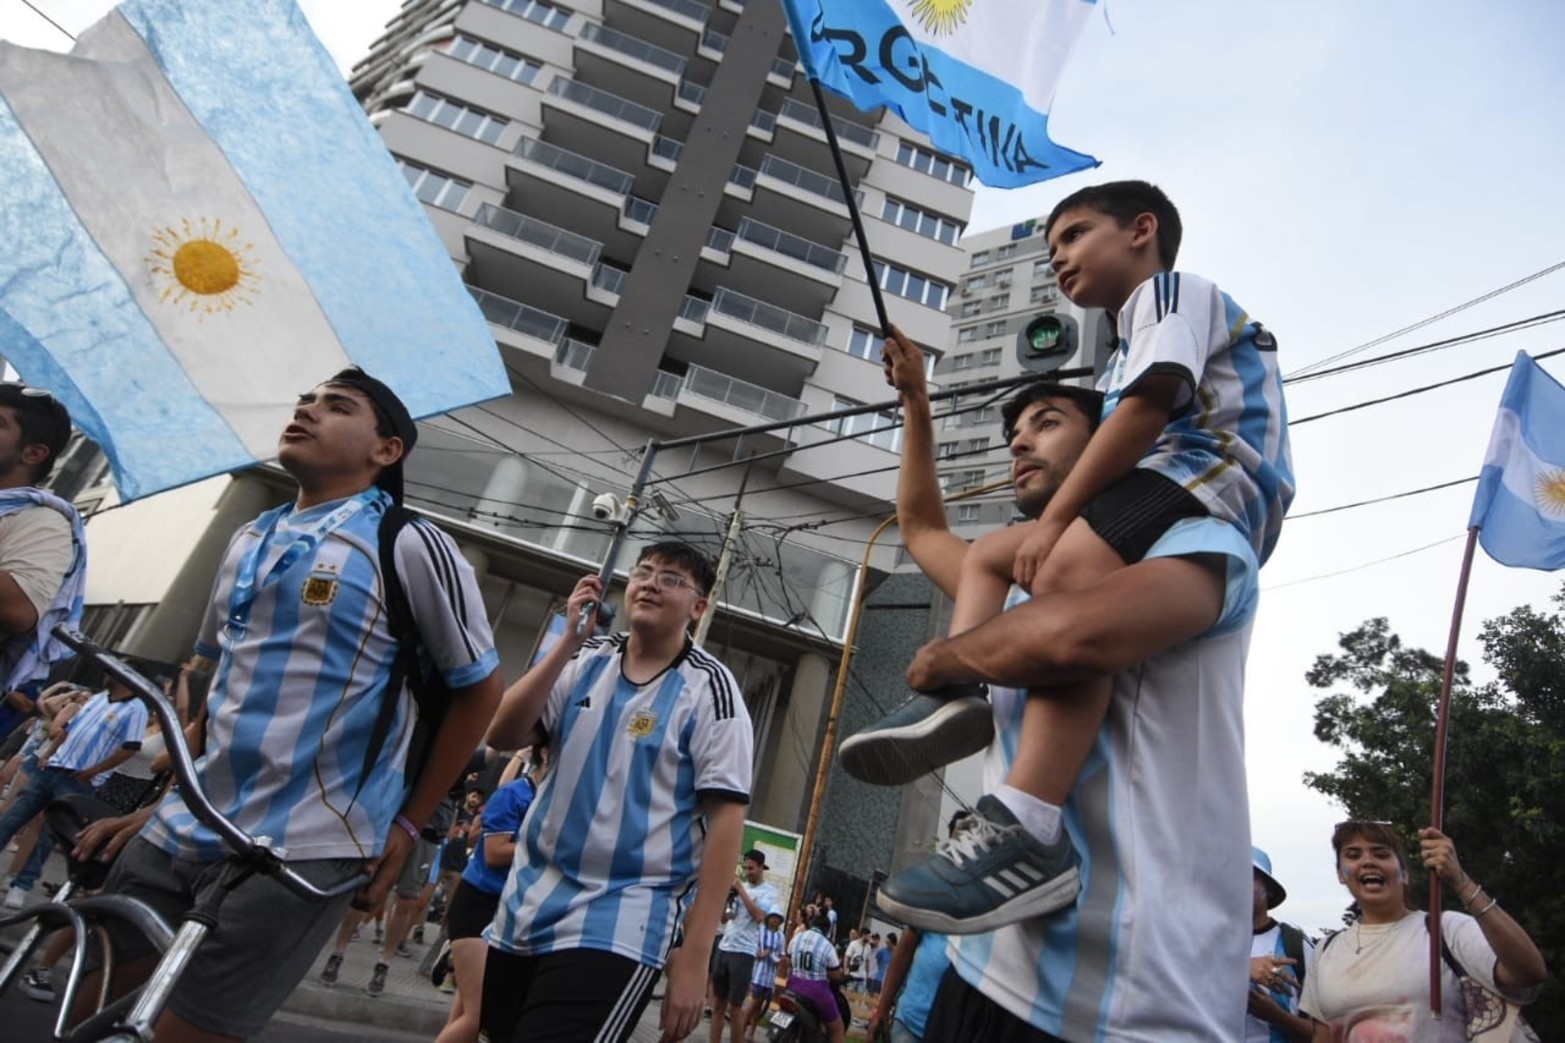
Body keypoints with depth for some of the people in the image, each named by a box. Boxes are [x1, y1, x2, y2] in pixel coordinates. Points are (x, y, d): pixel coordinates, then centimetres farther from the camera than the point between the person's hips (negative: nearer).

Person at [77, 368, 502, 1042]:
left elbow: (479, 688, -5)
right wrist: (158, 797, 16)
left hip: (300, 851, -7)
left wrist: (408, 824, -3)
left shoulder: (409, 545, -10)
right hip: (180, 831, 7)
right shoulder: (249, 541, 12)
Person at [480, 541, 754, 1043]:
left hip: (616, 930, -5)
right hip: (523, 911, 5)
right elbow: (503, 735, -6)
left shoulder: (709, 687, -10)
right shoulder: (586, 659, 3)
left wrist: (694, 955, -15)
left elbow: (725, 818, -12)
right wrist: (569, 639, -14)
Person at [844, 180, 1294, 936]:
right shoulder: (1126, 352, 34)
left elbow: (1148, 408, -13)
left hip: (1217, 472, -11)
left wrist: (1055, 515, -16)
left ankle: (1028, 839, -46)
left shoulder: (1170, 288, 5)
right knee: (989, 551, 12)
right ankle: (951, 695, -14)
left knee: (1068, 566, -36)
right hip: (1167, 490, 11)